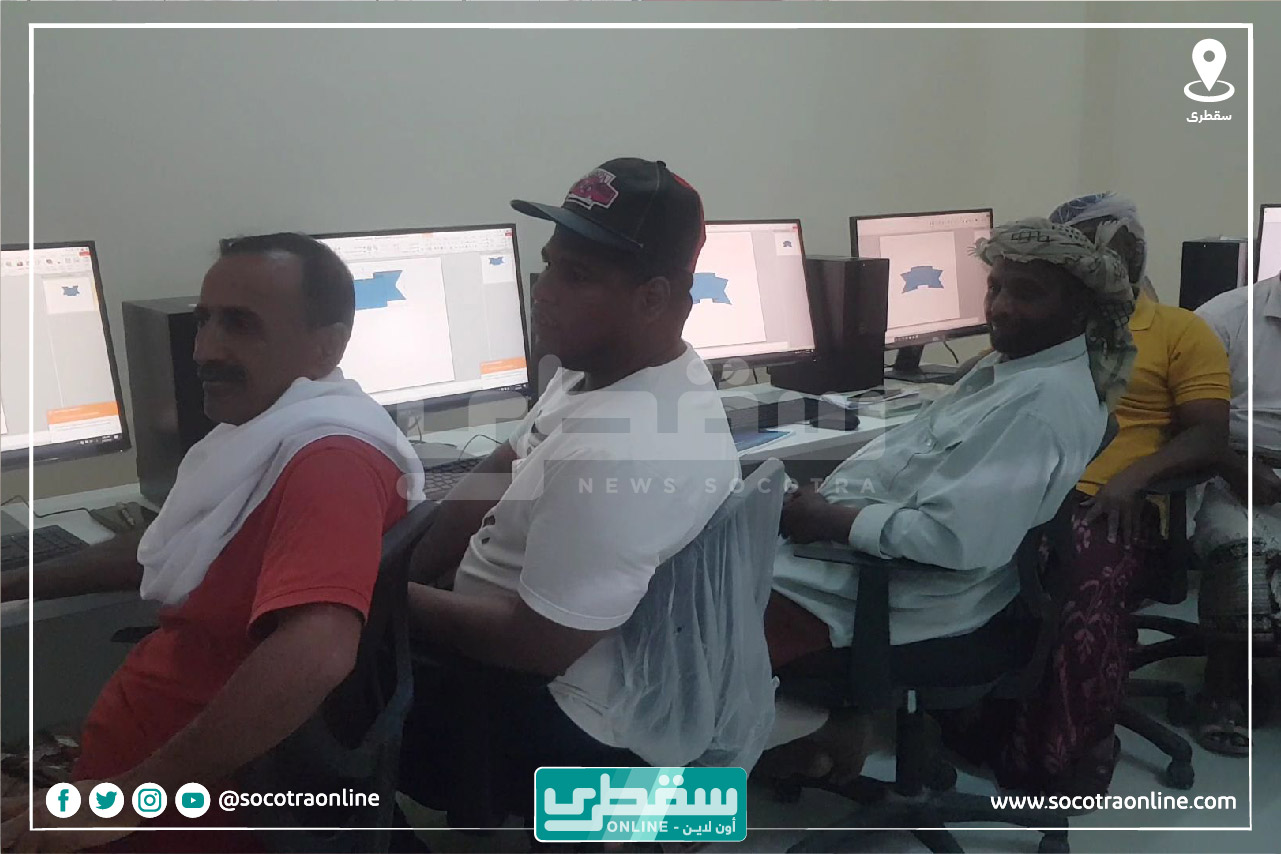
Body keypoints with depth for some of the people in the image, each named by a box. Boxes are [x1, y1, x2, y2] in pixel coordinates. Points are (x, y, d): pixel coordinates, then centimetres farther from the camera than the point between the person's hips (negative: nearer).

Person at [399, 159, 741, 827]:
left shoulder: (621, 449, -33)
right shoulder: (604, 367, -1)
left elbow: (538, 643, -28)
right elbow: (502, 477, 9)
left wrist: (391, 599, -15)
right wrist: (398, 573, -1)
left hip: (566, 724, -9)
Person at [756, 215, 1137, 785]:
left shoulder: (1044, 402, -21)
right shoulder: (1009, 366, 11)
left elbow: (954, 537, -29)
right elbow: (910, 447, 13)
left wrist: (831, 520, -19)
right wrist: (823, 498, -2)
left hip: (910, 595, -10)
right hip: (883, 557, 10)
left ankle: (826, 733, 6)